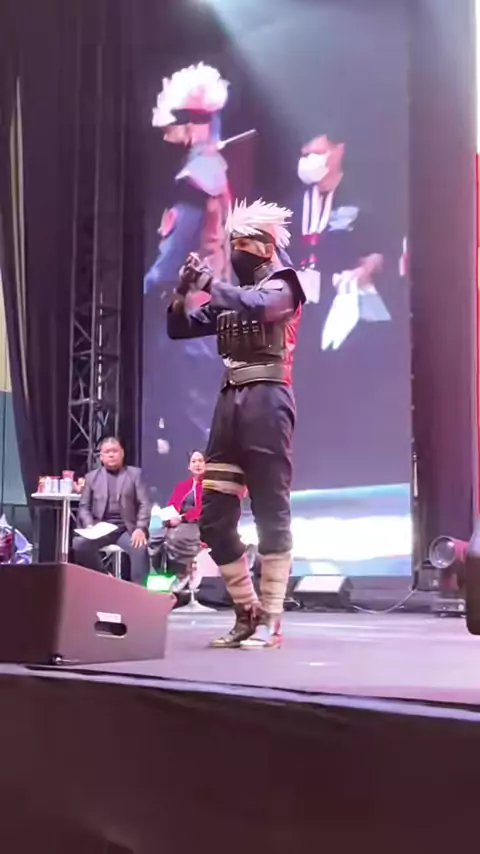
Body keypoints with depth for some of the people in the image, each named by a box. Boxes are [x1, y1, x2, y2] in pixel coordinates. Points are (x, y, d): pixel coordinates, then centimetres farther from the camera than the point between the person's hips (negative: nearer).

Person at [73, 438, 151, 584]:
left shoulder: (134, 474, 13)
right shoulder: (92, 477, 17)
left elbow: (144, 504, 4)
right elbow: (84, 506, 12)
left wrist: (141, 528, -13)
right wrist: (89, 526, -10)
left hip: (126, 529, -2)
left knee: (140, 548, -34)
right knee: (79, 543, -29)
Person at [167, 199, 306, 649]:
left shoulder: (281, 284, 3)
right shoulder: (229, 294, 21)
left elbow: (257, 306, -20)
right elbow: (179, 327, 16)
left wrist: (207, 282, -14)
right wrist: (184, 290, -1)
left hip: (266, 402, -7)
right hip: (231, 403, 7)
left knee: (271, 514, -4)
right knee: (214, 519, 4)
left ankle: (270, 620, 0)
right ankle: (247, 611, 16)